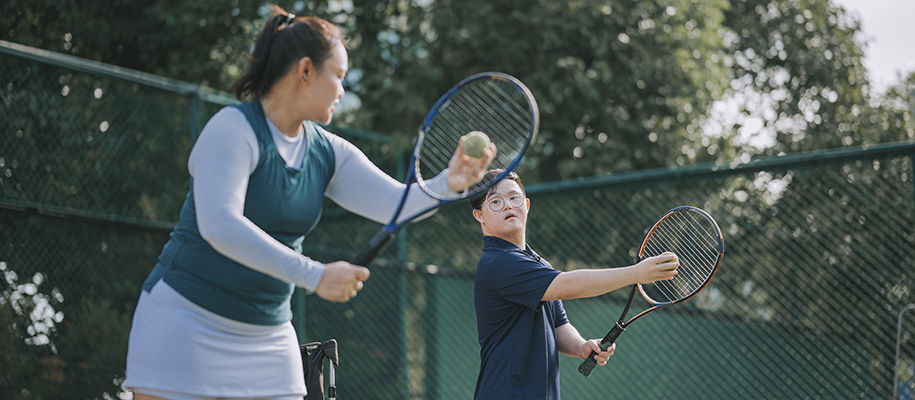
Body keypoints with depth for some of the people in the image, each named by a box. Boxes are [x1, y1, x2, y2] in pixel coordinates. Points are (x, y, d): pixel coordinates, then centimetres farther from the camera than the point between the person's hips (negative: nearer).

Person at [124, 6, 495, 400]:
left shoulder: (327, 153, 7)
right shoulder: (234, 128, -15)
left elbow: (396, 203, -2)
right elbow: (218, 225, -27)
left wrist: (447, 183, -24)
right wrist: (314, 275, -30)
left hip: (269, 336, 7)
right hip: (188, 320, -7)